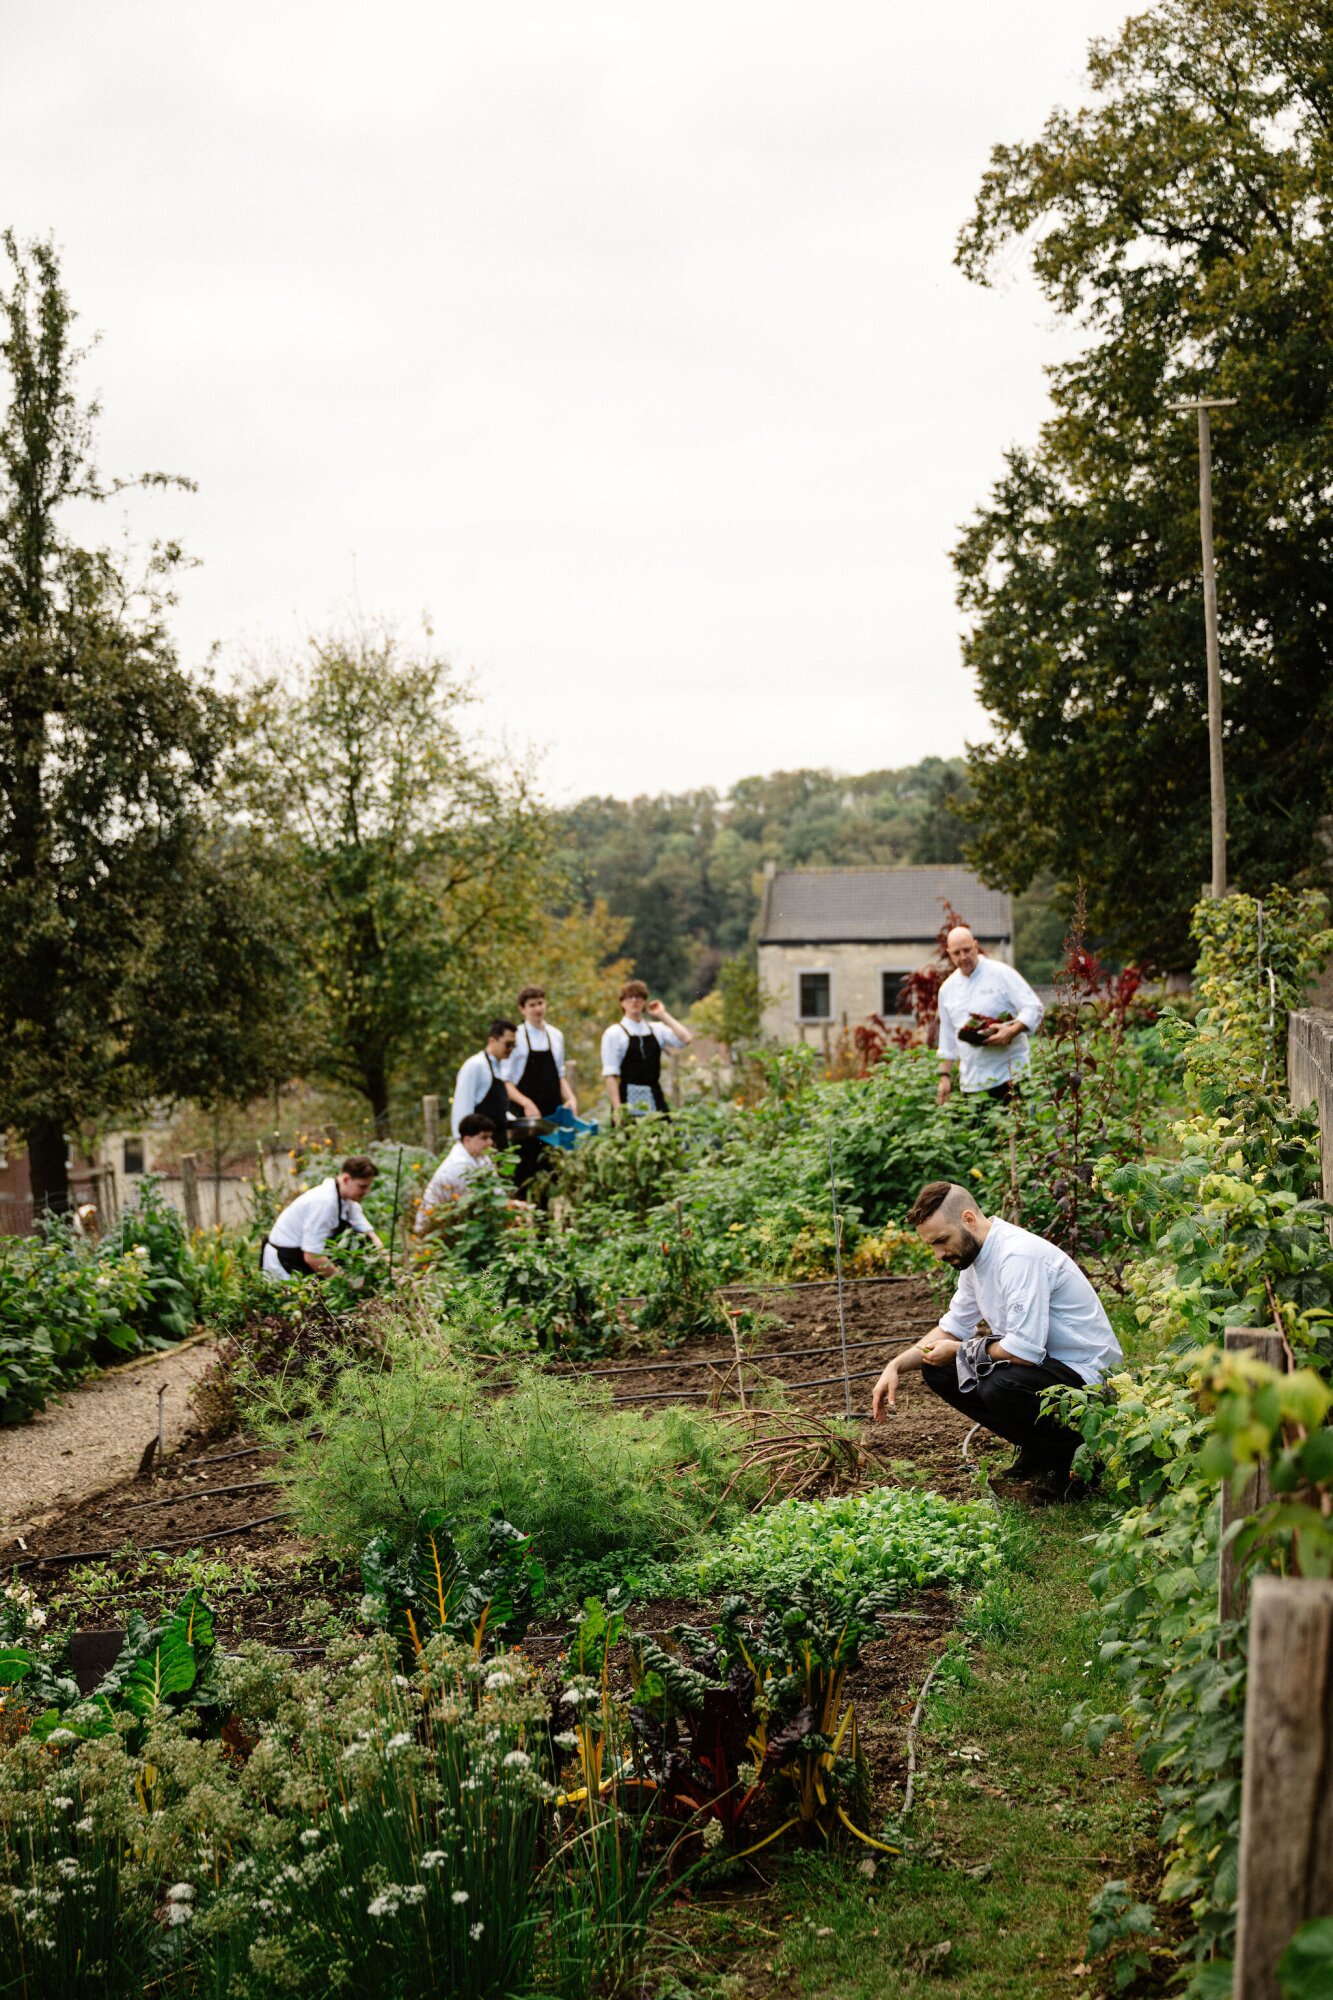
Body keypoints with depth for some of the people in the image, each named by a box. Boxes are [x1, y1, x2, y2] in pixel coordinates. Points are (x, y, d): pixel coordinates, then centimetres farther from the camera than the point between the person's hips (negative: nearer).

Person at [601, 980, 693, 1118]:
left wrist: (663, 1015, 1)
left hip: (655, 1101, 4)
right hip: (629, 1102, -4)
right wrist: (617, 1108, -14)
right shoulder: (614, 1033, 0)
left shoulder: (656, 1029, 12)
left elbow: (686, 1038, -3)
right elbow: (610, 1074, -5)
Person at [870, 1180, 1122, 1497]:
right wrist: (896, 1366, 3)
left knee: (1000, 1386, -35)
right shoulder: (974, 1256, 5)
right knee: (938, 1370, 3)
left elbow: (1025, 1350, -31)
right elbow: (953, 1326, 17)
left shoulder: (1019, 1255, -26)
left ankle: (1074, 1454, -6)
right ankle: (1036, 1452, 11)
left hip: (1087, 1373, -10)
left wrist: (960, 1350, -14)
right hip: (1043, 1362, 10)